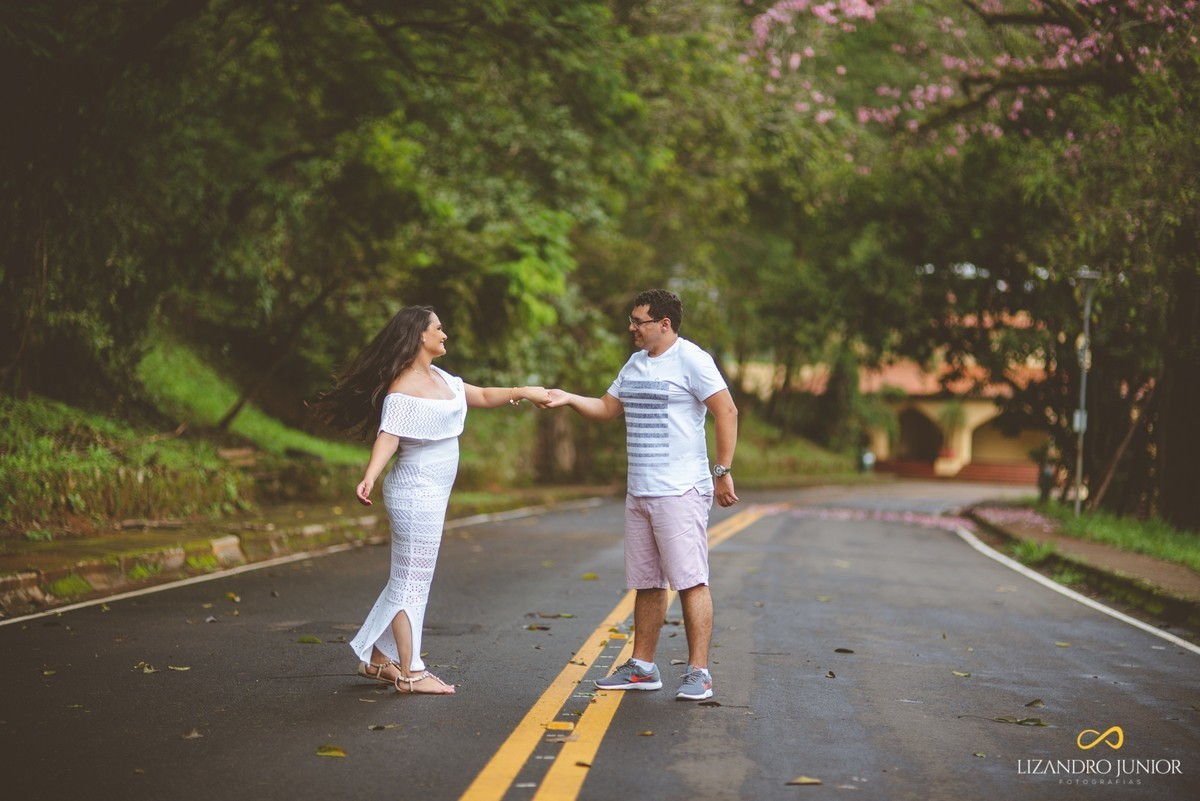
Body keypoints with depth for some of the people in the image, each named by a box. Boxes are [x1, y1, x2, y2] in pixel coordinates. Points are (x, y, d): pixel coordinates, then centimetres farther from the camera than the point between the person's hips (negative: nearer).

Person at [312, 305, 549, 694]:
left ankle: (377, 659, 24)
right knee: (412, 581, -3)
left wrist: (522, 392, 12)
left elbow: (481, 396, 22)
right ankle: (410, 673, 4)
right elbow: (388, 435, -27)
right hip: (416, 491, -10)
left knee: (406, 579, 15)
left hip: (431, 493, 10)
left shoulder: (440, 378, 12)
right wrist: (370, 476, -41)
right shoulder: (404, 388, -17)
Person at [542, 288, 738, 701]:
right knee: (646, 583, 12)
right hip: (638, 492, 8)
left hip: (681, 492, -8)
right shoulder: (635, 364, 16)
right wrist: (568, 399, 7)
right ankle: (642, 667, 20)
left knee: (690, 581, -7)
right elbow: (607, 408, 24)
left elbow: (727, 412, -12)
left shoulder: (691, 359, -9)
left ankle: (698, 673, -4)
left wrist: (723, 472, -16)